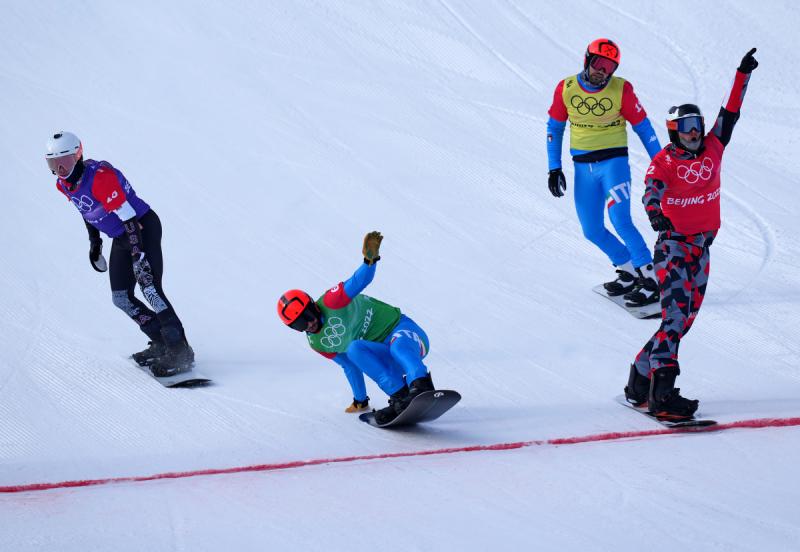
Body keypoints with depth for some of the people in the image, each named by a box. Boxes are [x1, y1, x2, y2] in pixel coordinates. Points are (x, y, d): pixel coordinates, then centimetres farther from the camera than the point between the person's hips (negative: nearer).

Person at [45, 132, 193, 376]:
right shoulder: (64, 184, -2)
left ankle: (180, 352, -18)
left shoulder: (100, 177, -28)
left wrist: (138, 255, -33)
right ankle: (161, 343, 16)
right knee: (121, 298, 5)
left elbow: (128, 217, -30)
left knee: (150, 289, -21)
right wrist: (94, 242, 25)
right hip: (121, 238, 9)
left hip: (143, 229, -9)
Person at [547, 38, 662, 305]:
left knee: (620, 221, -19)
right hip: (583, 167, 4)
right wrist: (554, 168, 4)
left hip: (614, 161, -4)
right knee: (592, 231, 5)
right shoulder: (566, 89, -3)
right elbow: (554, 128, 9)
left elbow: (643, 127, -1)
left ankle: (652, 280, -13)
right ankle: (630, 271, 23)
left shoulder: (622, 90, -10)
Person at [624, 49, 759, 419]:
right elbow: (651, 190, -24)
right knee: (676, 313, -18)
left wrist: (743, 75, 11)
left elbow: (730, 112, 13)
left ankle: (640, 381, 18)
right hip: (672, 244, -7)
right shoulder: (665, 161, -8)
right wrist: (655, 215, -44)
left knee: (686, 317, 8)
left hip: (702, 246, 7)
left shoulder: (712, 148, 8)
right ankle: (662, 393, -26)